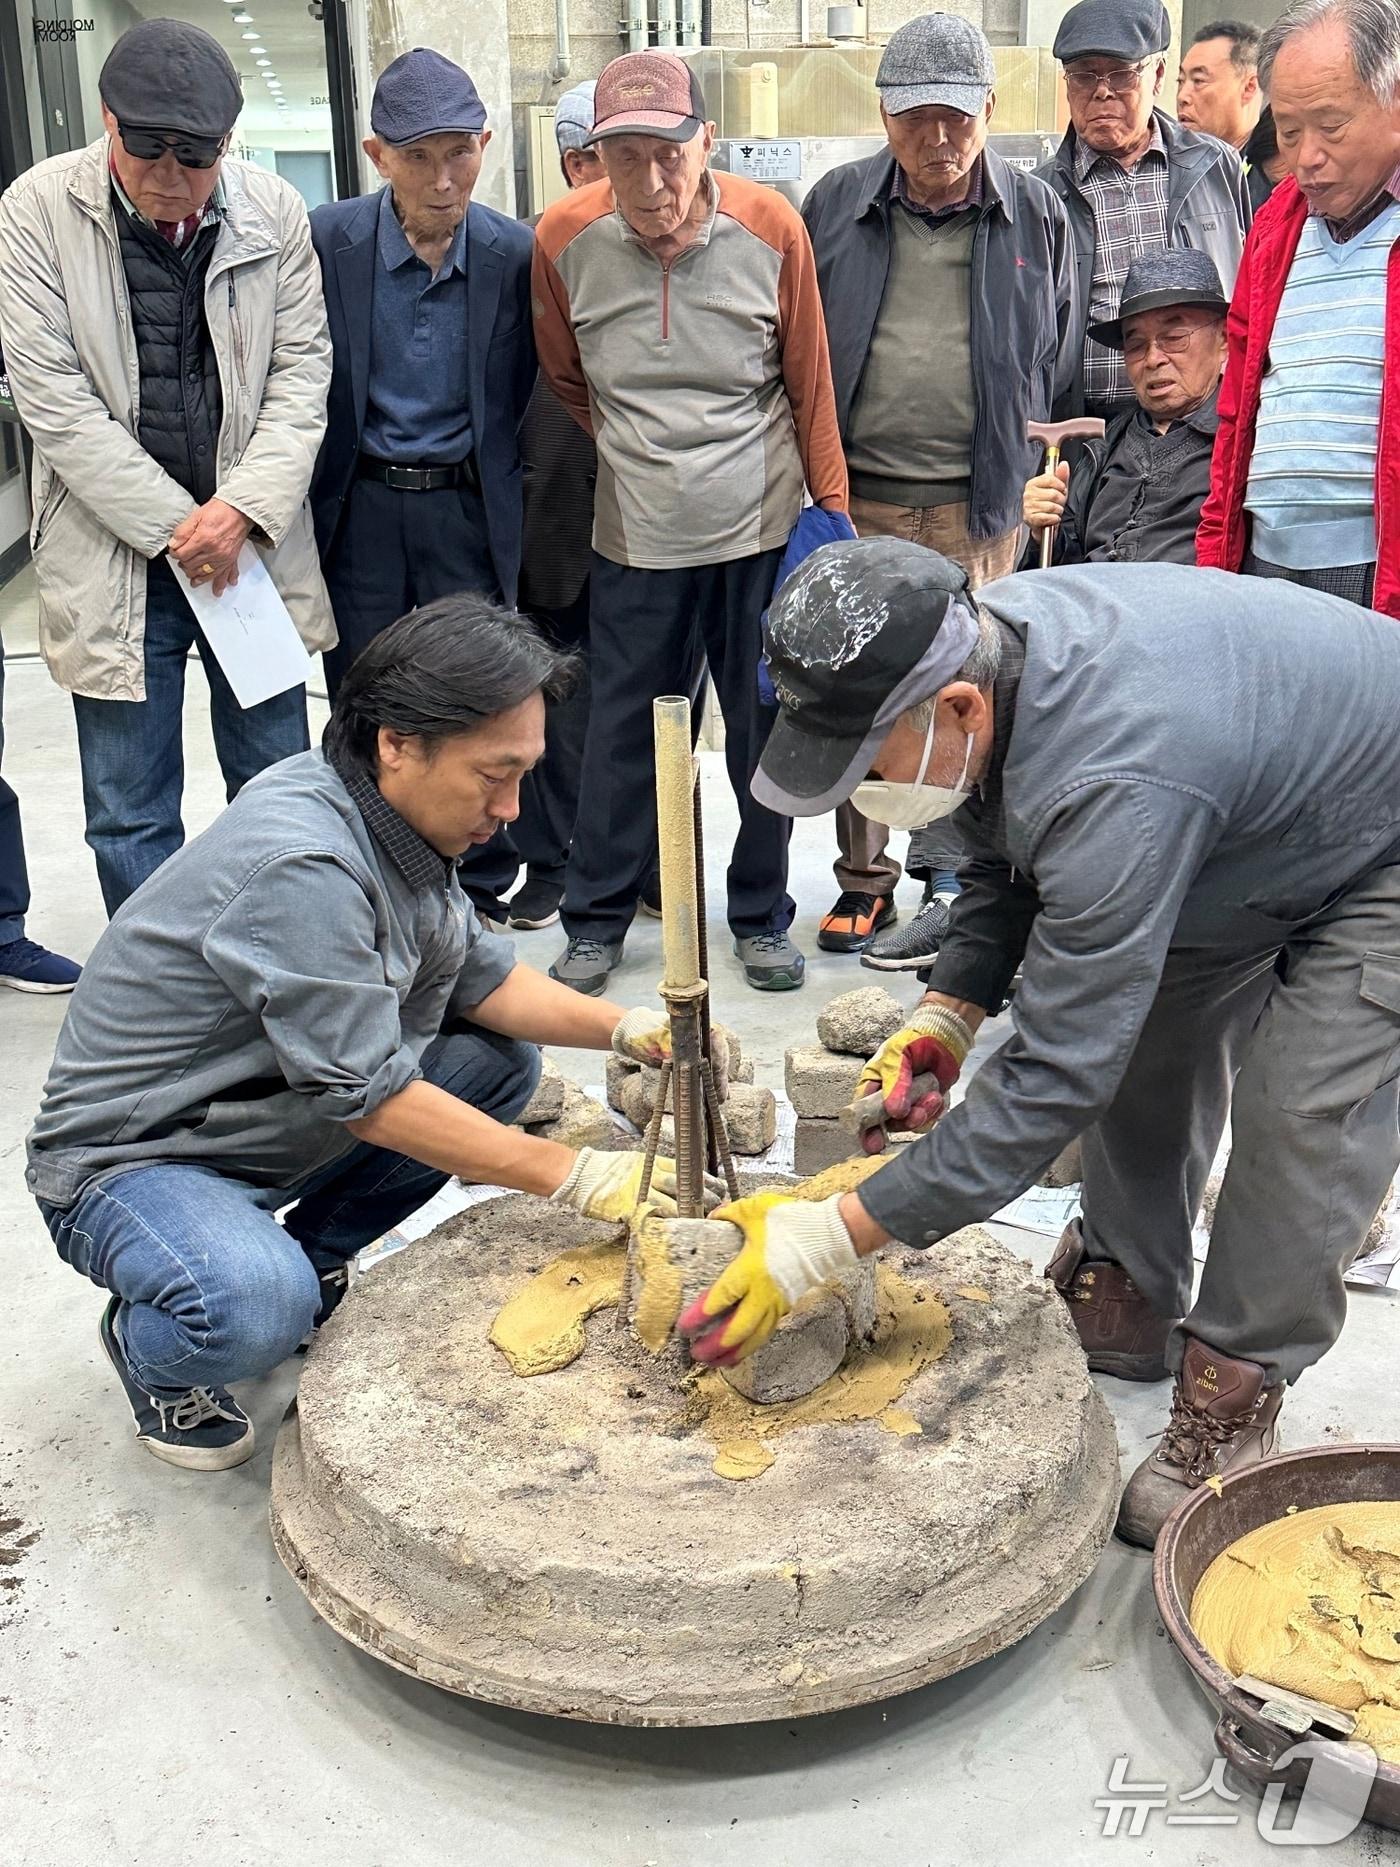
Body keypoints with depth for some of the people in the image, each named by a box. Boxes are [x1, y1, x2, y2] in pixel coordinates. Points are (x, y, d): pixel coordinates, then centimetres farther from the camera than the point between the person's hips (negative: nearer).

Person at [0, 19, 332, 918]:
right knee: (131, 813, 5)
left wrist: (243, 510, -13)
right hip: (112, 551, -2)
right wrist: (173, 527, -12)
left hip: (253, 540, 2)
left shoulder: (273, 210, -1)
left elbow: (302, 368, 1)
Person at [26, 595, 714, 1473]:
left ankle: (310, 1262, 13)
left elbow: (480, 975, 5)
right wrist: (574, 1176, -25)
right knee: (254, 1309, -37)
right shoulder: (301, 867, -32)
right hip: (127, 1161, -9)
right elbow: (370, 1097, -28)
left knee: (501, 1058, 3)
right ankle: (147, 1342, 1)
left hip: (270, 1119, 9)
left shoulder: (389, 815, -4)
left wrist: (626, 1028, -11)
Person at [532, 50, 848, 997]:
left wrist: (832, 509, 4)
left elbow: (810, 383, 2)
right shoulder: (564, 238, -6)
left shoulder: (771, 228, -7)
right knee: (622, 734, 6)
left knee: (768, 733, 7)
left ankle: (762, 917, 24)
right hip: (635, 538, 1)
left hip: (762, 529, 0)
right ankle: (597, 921, 22)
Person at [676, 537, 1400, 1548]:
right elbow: (1009, 858, 3)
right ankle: (1128, 1308, 28)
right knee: (1142, 1042, 12)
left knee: (1304, 1113, -17)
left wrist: (836, 1236, -37)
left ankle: (1232, 1402, 1)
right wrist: (949, 1013, -10)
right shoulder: (974, 641, -17)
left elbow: (1056, 1074, -40)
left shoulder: (1115, 786, -45)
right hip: (1247, 834, 9)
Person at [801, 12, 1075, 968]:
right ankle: (864, 880, 17)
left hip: (979, 507, 0)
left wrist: (1032, 467, 6)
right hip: (858, 499, 0)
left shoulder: (1035, 214, 4)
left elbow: (1055, 355, 12)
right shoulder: (835, 204, 3)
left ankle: (952, 870, 20)